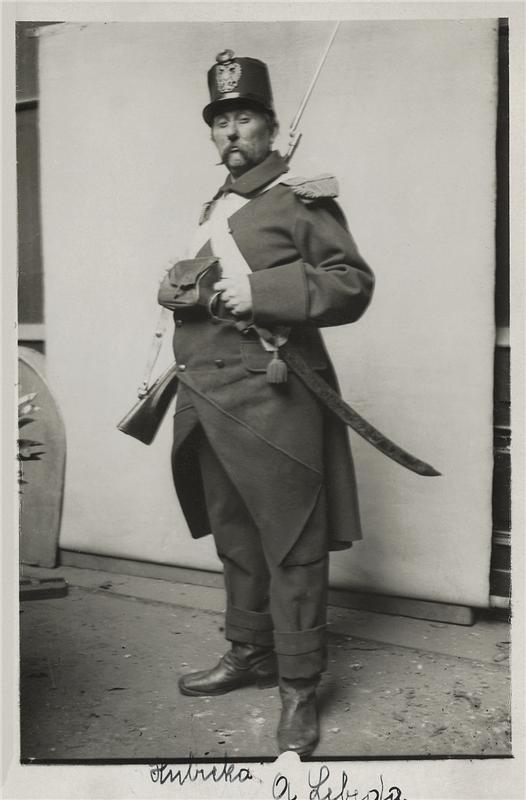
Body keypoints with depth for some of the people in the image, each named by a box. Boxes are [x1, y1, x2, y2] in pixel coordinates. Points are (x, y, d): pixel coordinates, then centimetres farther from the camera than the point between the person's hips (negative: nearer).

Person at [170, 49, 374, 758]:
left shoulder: (301, 198, -2)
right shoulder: (215, 207, 21)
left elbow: (353, 283, -11)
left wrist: (260, 292, -19)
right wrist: (177, 285, 11)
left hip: (271, 400, -8)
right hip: (209, 400, 8)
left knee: (291, 546, -1)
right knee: (236, 540, 17)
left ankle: (299, 689, 12)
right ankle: (248, 655, 34)